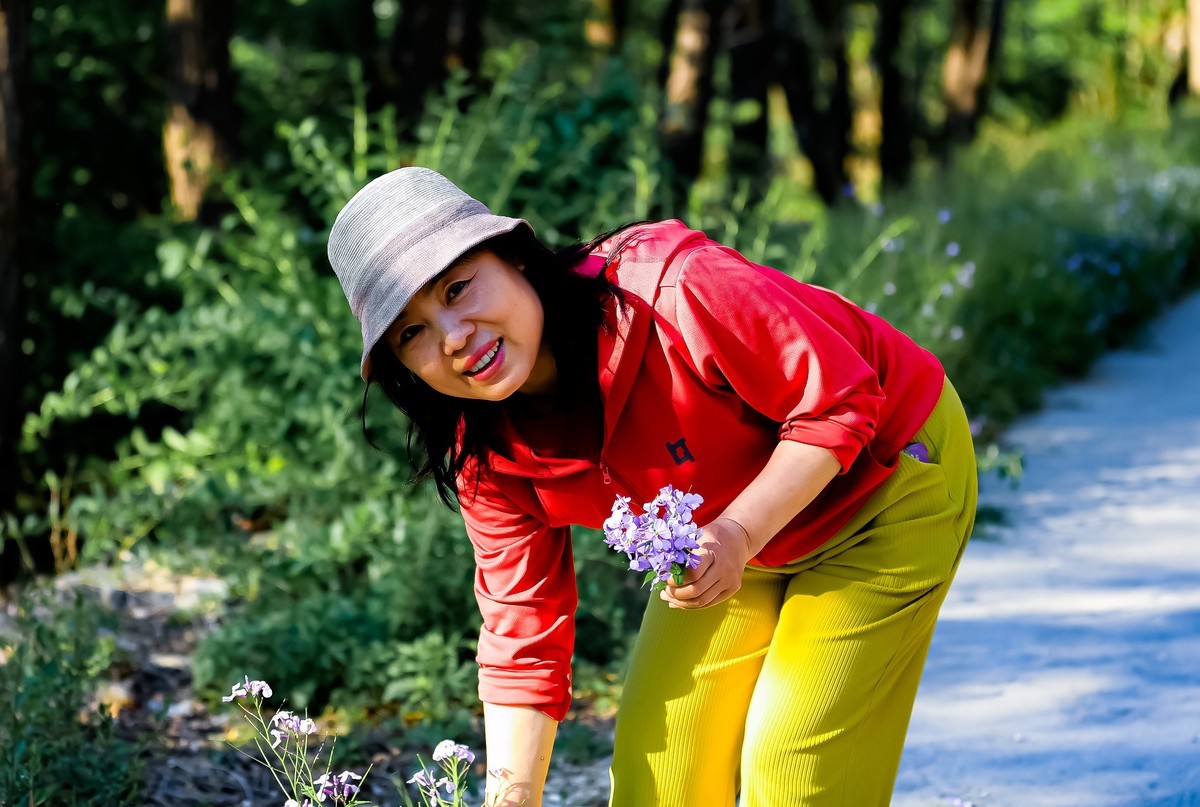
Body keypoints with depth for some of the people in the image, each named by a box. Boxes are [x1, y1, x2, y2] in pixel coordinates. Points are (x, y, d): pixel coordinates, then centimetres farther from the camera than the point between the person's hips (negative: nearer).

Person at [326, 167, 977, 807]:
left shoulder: (668, 290, -36)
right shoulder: (489, 461, -15)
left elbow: (840, 399, -28)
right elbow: (523, 638, -8)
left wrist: (740, 532, -37)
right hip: (731, 540, 6)